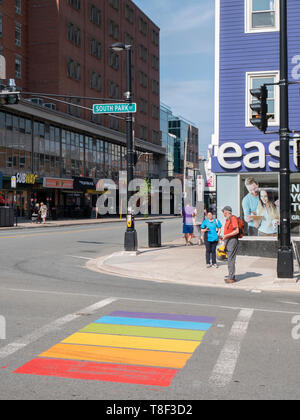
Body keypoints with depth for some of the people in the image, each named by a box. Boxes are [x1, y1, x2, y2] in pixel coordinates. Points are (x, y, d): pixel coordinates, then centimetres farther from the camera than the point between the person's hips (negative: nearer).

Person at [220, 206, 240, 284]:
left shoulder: (233, 218, -12)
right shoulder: (228, 219, 18)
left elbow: (237, 231, -20)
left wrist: (226, 235, -21)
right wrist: (223, 237, 17)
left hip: (232, 241, -10)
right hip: (228, 241, 10)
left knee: (231, 260, -10)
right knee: (230, 259, 12)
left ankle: (231, 278, -9)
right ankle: (231, 276, 18)